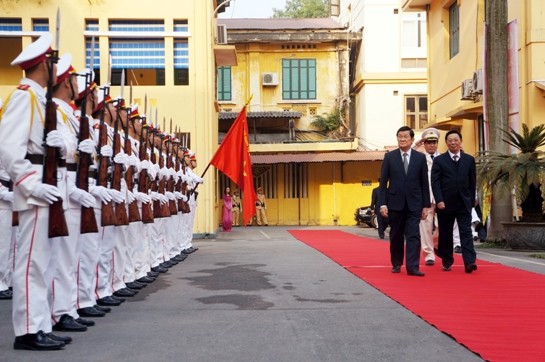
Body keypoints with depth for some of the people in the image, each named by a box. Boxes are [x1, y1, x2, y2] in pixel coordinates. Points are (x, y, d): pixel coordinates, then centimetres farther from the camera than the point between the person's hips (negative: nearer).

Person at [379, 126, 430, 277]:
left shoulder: (420, 157, 4)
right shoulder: (389, 157, 2)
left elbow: (424, 183, 5)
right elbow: (383, 182, 1)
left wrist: (426, 205, 2)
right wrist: (382, 203, -7)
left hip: (414, 204, 0)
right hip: (395, 203, 0)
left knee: (413, 235, -8)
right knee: (396, 236, 9)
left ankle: (412, 267, -9)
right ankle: (396, 264, 22)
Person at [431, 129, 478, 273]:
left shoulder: (469, 160, 8)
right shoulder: (439, 160, 2)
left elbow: (472, 182, 10)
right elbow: (435, 182, -4)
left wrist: (472, 200, 6)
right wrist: (439, 200, -14)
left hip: (464, 203, 1)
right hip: (445, 203, -1)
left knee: (466, 232, -9)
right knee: (445, 234, 8)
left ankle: (469, 262, -16)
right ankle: (447, 262, 20)